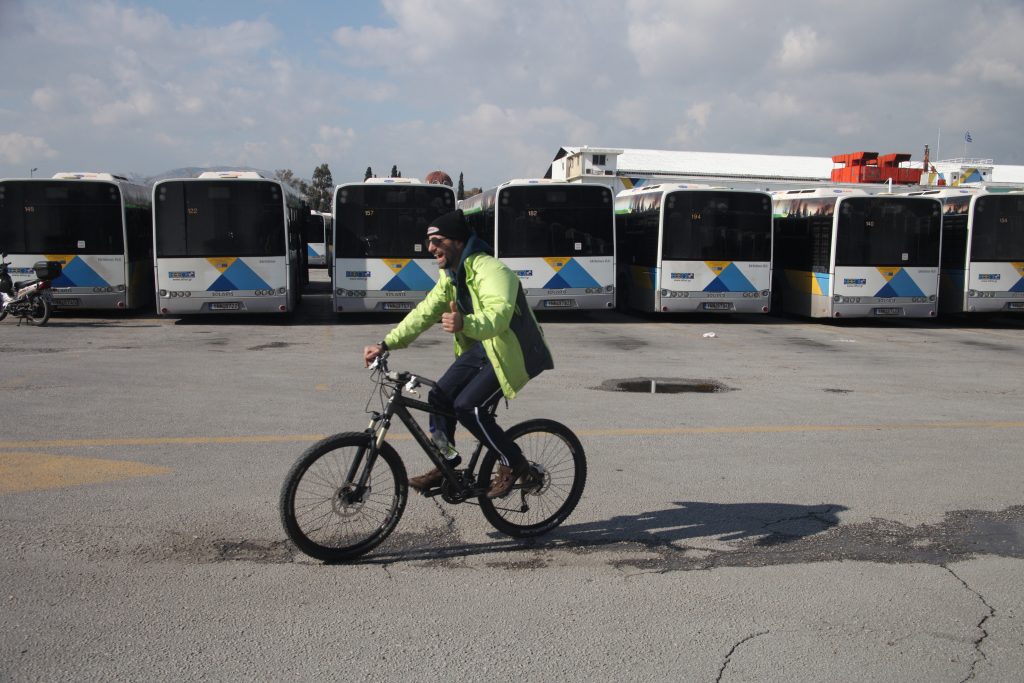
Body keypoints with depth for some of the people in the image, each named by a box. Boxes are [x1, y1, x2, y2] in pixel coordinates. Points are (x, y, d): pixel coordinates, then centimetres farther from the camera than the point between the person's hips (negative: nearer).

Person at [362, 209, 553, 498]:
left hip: (509, 352, -9)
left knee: (467, 406, -19)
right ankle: (446, 463, 16)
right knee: (439, 396, -1)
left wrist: (464, 323, -59)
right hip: (481, 348, 9)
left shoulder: (491, 270, -23)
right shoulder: (450, 275, 7)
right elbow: (424, 312, 7)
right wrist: (386, 344, 0)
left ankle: (513, 463, 0)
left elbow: (498, 315, -39)